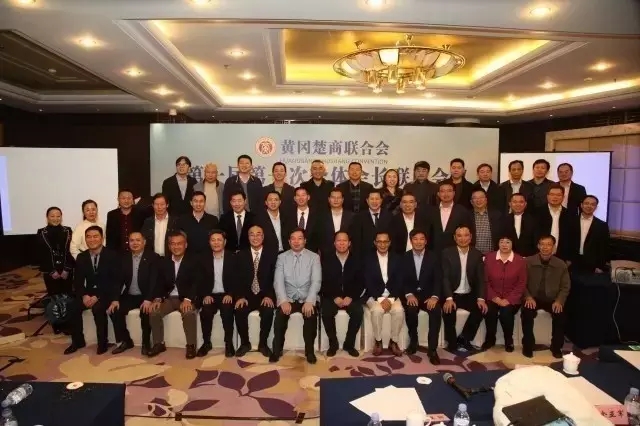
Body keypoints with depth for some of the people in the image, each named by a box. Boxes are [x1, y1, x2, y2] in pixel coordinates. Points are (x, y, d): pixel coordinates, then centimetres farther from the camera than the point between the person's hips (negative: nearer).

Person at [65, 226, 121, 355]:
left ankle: (103, 342, -12)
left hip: (106, 293, -5)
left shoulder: (112, 255, -8)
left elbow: (116, 281, -13)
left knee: (97, 308, -32)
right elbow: (77, 281, 6)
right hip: (89, 292, 5)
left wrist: (98, 296, -22)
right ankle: (78, 341, 1)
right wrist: (84, 295, -15)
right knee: (73, 308, -21)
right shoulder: (81, 257, 6)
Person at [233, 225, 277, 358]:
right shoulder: (240, 255, 8)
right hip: (247, 295, 2)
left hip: (265, 296, -1)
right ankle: (245, 343, -3)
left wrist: (269, 296, -17)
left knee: (268, 312, -30)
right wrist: (240, 297, -15)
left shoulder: (272, 255, 4)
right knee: (239, 311, -26)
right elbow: (237, 279, 1)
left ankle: (263, 344, -7)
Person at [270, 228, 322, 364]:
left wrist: (309, 301, -23)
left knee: (311, 314, -29)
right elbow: (278, 281, -4)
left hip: (307, 298, 0)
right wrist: (283, 300, -21)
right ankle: (277, 350, -6)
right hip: (288, 298, 1)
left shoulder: (314, 257, 2)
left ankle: (309, 350, -8)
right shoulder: (282, 257, 5)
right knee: (280, 314, -27)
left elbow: (316, 281, -8)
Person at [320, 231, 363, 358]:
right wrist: (334, 297, -16)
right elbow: (323, 282, -4)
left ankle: (349, 344, -5)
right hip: (332, 296, -1)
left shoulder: (356, 260, 2)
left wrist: (351, 297, -14)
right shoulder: (326, 259, -1)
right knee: (326, 313, -29)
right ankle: (333, 343, -6)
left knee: (358, 313, -27)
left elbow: (360, 283, 1)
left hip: (351, 296, 1)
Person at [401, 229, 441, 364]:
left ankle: (432, 349, -19)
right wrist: (409, 294, -19)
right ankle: (413, 340, -4)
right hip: (411, 294, -1)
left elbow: (437, 280, -2)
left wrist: (434, 296, -20)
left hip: (428, 294, 1)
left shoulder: (433, 257, 5)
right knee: (411, 310, -32)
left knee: (436, 311, -30)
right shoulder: (404, 257, 4)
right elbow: (402, 280, -1)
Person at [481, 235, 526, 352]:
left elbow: (521, 284, -2)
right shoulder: (489, 258, 1)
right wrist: (494, 297, -10)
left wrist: (508, 300, -12)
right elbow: (485, 280, 1)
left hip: (512, 299, -1)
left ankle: (509, 341, 0)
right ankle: (490, 339, 0)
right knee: (489, 311, -27)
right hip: (493, 298, 1)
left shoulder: (520, 260, -2)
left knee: (506, 313, -28)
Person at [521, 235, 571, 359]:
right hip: (533, 298, -1)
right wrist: (528, 297, -16)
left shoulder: (561, 265, 0)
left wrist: (559, 300, -11)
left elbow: (565, 286, 5)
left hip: (553, 299, 2)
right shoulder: (528, 262, -4)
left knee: (560, 314, -27)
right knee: (526, 313, -30)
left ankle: (556, 347, -3)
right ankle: (528, 345, -10)